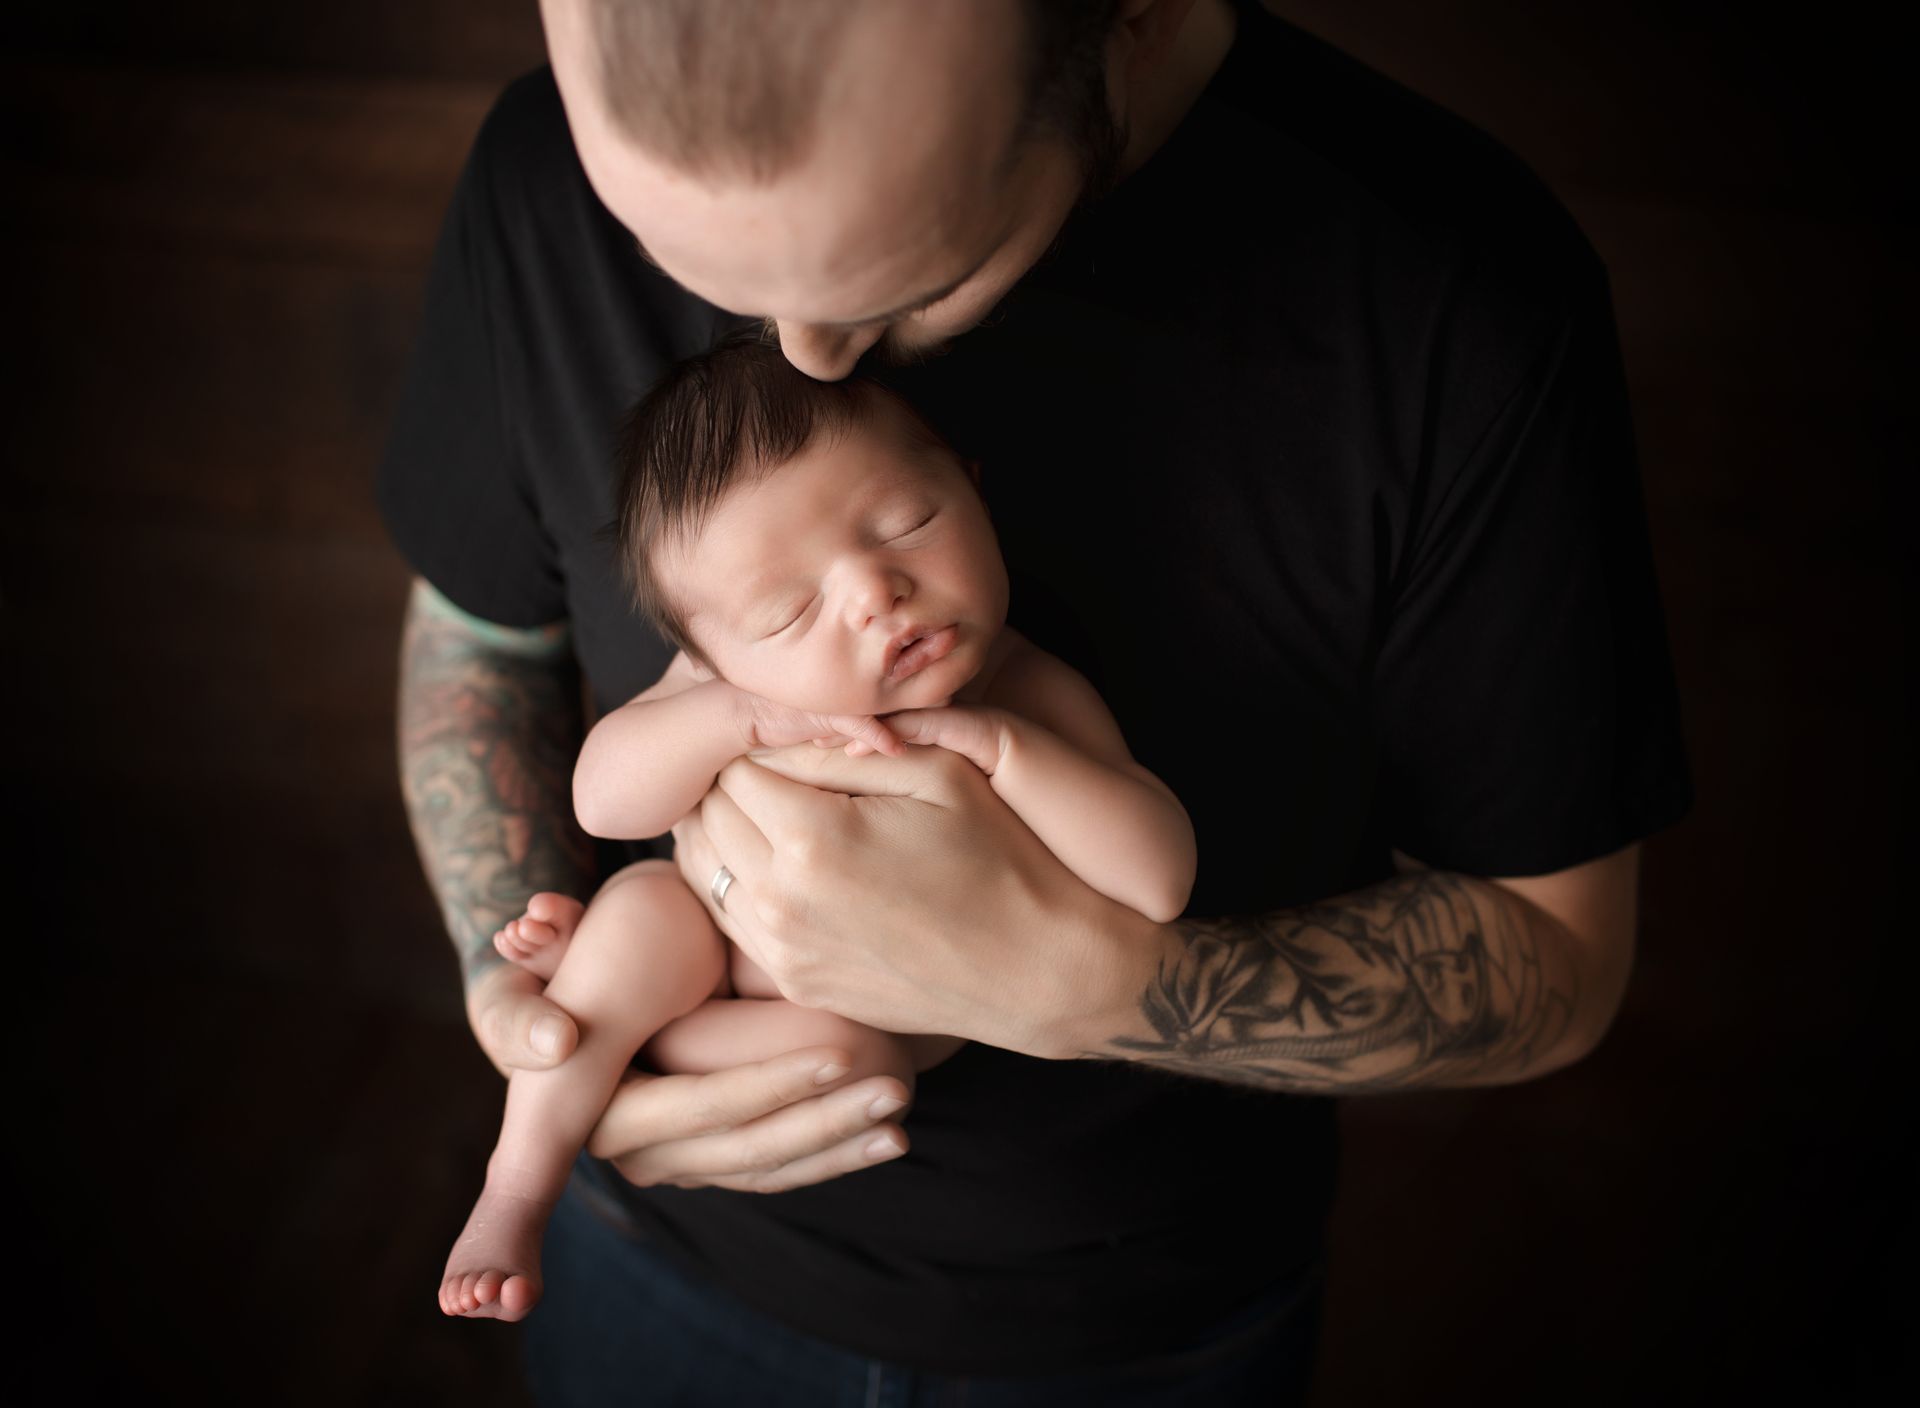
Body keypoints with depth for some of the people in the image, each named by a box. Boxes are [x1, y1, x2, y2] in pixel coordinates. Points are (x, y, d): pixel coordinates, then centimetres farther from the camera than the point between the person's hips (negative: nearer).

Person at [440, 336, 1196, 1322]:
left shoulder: (1039, 705, -23)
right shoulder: (728, 687, -18)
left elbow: (1159, 881, -33)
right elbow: (602, 799, -24)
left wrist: (1004, 745, -42)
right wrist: (748, 717, -39)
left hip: (888, 1025, -1)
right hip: (708, 947, 1)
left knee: (845, 1051, -33)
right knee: (644, 904, -28)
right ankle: (514, 1195, -14)